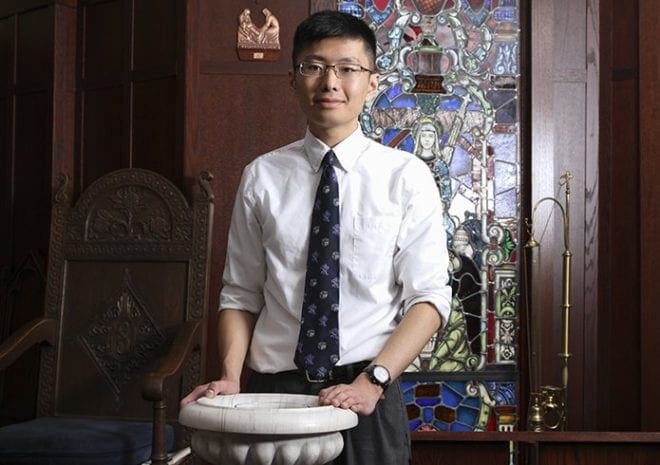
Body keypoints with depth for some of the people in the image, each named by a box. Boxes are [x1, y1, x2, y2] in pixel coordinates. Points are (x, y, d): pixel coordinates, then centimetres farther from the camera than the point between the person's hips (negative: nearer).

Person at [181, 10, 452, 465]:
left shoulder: (406, 176, -2)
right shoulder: (262, 176, 2)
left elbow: (429, 298, -4)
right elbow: (241, 293, 5)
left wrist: (373, 381, -15)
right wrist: (230, 377, -9)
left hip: (367, 395, -1)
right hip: (271, 389, 1)